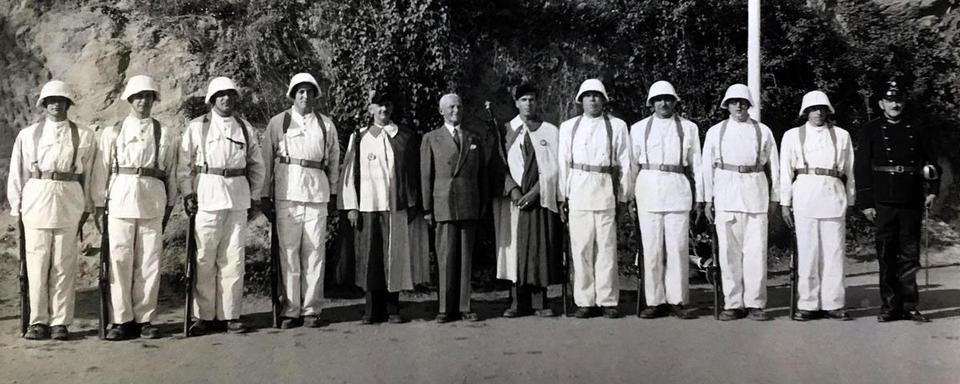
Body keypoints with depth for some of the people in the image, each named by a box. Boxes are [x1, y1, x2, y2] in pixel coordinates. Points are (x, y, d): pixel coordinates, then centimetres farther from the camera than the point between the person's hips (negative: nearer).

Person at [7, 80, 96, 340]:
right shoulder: (28, 135, 10)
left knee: (64, 265, 1)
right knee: (37, 263, 2)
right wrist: (17, 206, 7)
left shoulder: (84, 136, 8)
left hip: (69, 204, -1)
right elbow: (17, 173, 11)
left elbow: (89, 174, 8)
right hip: (36, 202, 1)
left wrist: (86, 208, 5)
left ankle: (60, 322, 8)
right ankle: (38, 321, 12)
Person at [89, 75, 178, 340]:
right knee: (119, 261, -1)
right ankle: (122, 320, 8)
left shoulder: (166, 134, 10)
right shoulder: (112, 132, 10)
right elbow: (101, 170, 8)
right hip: (120, 199, 0)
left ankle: (145, 319, 11)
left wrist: (170, 204, 12)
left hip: (153, 202, 0)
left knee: (149, 263, 1)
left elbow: (171, 172, 13)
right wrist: (99, 204, 5)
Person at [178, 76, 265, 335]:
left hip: (238, 200, 2)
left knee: (233, 259, 4)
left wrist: (254, 196, 12)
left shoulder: (245, 128, 13)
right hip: (206, 197, -2)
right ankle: (205, 316, 10)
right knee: (205, 260, 0)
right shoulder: (197, 127, 5)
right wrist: (188, 194, -3)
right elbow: (184, 164, 5)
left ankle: (230, 315, 11)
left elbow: (257, 164, 18)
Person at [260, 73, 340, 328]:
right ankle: (291, 310, 7)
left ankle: (311, 310, 8)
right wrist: (264, 195, 5)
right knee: (288, 252, -1)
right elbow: (266, 159, 8)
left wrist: (333, 191, 15)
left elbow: (333, 159, 18)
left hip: (317, 193, 2)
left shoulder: (326, 124, 13)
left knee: (315, 252, 1)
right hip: (286, 193, -1)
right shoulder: (278, 122, 8)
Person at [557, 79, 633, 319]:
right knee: (580, 247, 2)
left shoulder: (617, 126, 9)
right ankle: (585, 302, 10)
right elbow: (563, 163, 11)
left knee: (607, 247, -1)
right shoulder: (568, 127, 13)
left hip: (606, 191, -1)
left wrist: (623, 196, 3)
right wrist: (563, 196, 6)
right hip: (578, 191, 1)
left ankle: (608, 301, 8)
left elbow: (625, 163, 7)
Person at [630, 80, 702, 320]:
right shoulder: (638, 128, 11)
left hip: (678, 191, 0)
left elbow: (696, 164, 12)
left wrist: (699, 196, 7)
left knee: (678, 247, -1)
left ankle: (676, 301, 7)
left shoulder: (689, 128, 12)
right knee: (651, 248, 0)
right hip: (648, 190, 0)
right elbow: (632, 163, 11)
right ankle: (655, 302, 8)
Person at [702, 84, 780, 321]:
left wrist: (775, 198, 7)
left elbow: (774, 167, 11)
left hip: (755, 194, 0)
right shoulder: (715, 132, 10)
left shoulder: (763, 131, 10)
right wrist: (707, 199, 5)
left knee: (756, 250, -3)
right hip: (726, 194, 0)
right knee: (729, 251, 1)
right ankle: (733, 304, 8)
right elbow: (707, 167, 10)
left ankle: (755, 303, 5)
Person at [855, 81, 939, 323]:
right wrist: (866, 203, -7)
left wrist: (932, 190, 1)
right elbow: (862, 168, -2)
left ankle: (908, 306, 12)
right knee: (886, 257, 3)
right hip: (883, 202, -2)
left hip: (912, 202, 2)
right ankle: (889, 307, 10)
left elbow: (931, 162, 15)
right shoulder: (870, 131, 3)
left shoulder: (918, 130, 12)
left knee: (910, 255, 6)